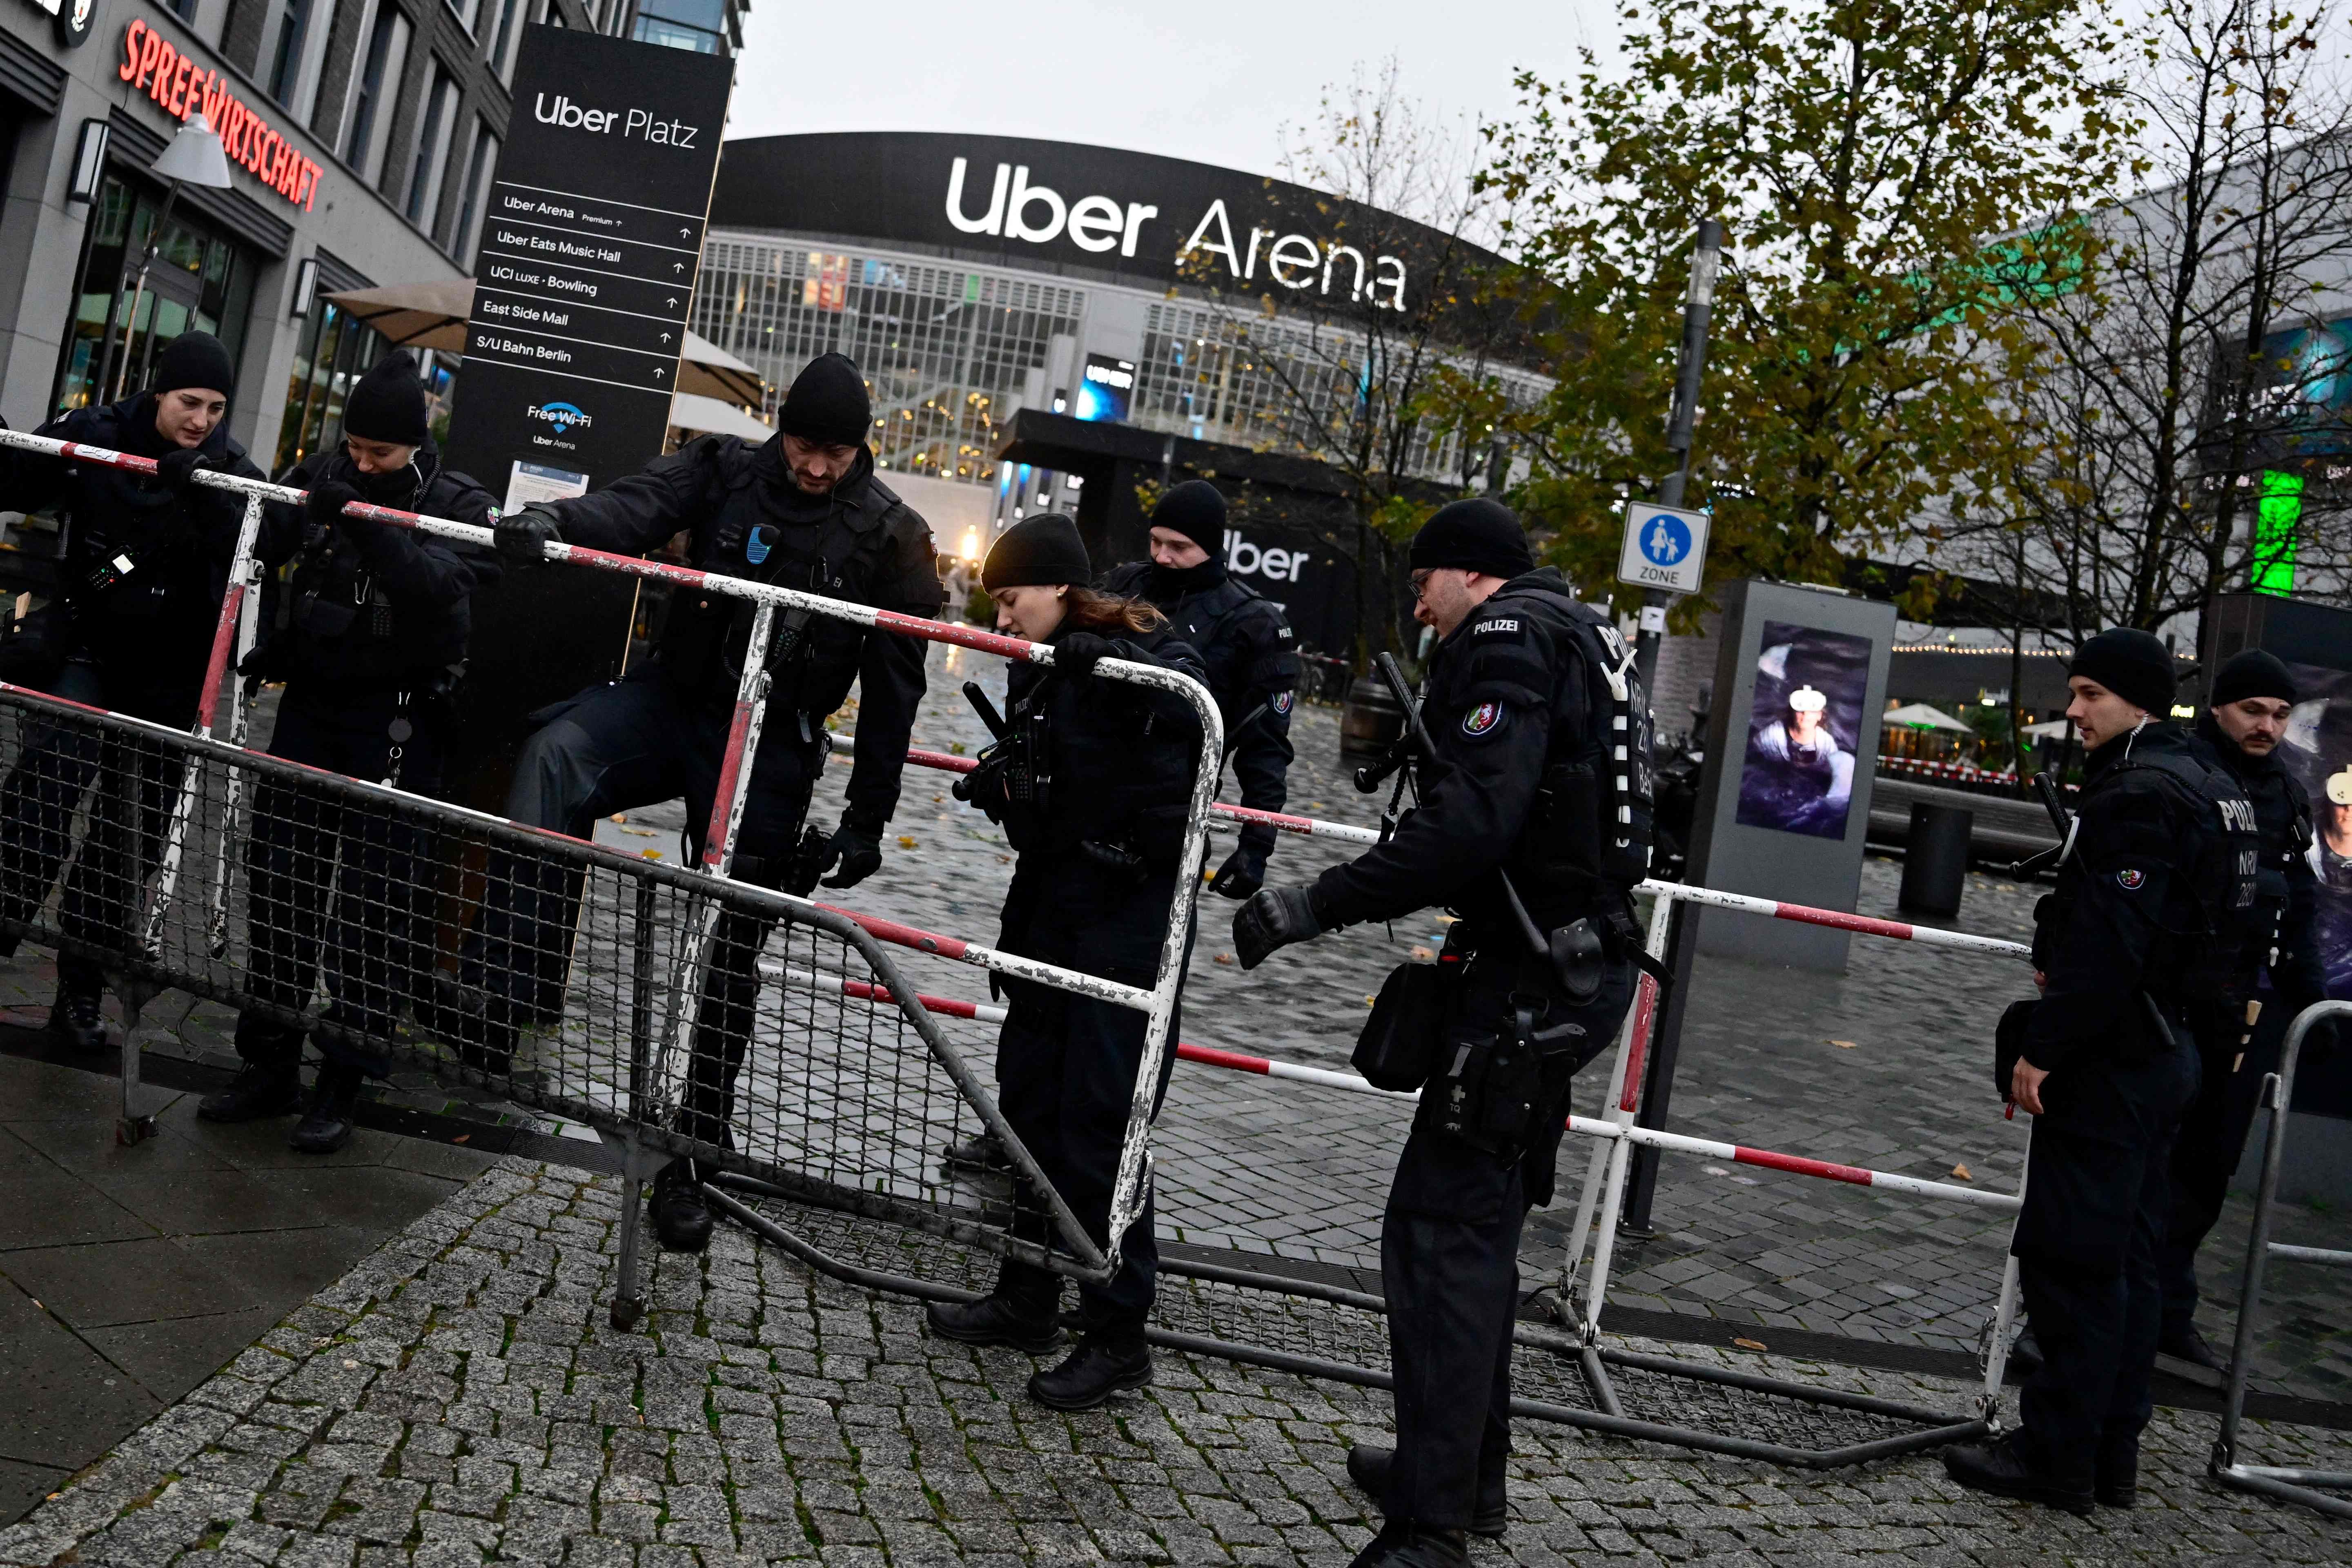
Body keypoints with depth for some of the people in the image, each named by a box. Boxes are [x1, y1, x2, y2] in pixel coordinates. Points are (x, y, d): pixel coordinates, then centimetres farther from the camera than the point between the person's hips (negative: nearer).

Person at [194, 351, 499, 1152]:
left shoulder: (458, 504, -7)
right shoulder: (322, 474, 5)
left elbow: (439, 585, -24)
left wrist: (364, 521, -34)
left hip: (396, 726, -5)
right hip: (310, 703, 5)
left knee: (375, 900, -1)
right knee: (279, 881, 9)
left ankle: (342, 1084, 10)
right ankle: (270, 1066, 23)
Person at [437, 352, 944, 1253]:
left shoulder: (890, 537, -5)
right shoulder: (725, 474, 0)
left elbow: (894, 690, -4)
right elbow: (636, 508, -19)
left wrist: (867, 818, -5)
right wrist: (554, 522, -42)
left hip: (771, 751, -2)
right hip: (674, 698, 2)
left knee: (728, 957, 2)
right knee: (557, 754, -29)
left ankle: (695, 1154, 17)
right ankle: (500, 998, -33)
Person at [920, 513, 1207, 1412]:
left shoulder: (1146, 650, -12)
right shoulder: (1037, 670, 11)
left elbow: (1198, 718, -31)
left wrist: (1114, 659, -40)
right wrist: (998, 782, 3)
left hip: (1133, 907, -9)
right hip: (1051, 894, 9)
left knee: (1099, 1120, -6)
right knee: (1029, 1099, 14)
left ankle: (1118, 1334, 7)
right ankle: (1027, 1299, 29)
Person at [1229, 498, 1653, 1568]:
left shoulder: (1505, 639, -12)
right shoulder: (1583, 637, 20)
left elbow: (1471, 824, -26)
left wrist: (1315, 907, -25)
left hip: (1529, 977, -11)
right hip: (1578, 960, 11)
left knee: (1440, 1234, -10)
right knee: (1477, 1226, 19)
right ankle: (1465, 1471, 30)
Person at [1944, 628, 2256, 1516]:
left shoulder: (2139, 793, -18)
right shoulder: (2207, 785, 15)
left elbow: (2109, 943, -24)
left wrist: (2043, 1049, -20)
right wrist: (2060, 957, 16)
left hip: (2111, 1063, -10)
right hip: (2169, 1051, 10)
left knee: (2071, 1259, -3)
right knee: (2127, 1259, 15)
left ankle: (2057, 1457, 4)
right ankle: (2112, 1451, 23)